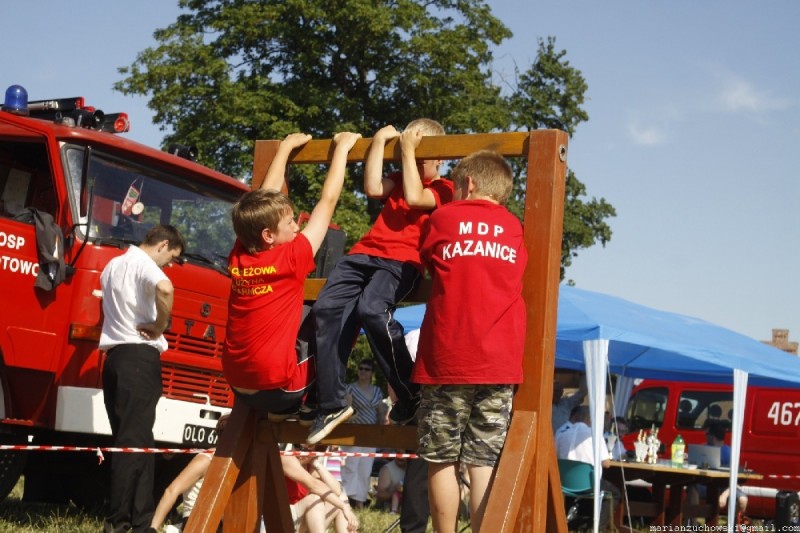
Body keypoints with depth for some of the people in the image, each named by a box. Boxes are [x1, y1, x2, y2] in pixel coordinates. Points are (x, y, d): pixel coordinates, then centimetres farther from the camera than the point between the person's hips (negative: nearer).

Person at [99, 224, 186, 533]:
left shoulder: (113, 265, 19)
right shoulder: (145, 264, -9)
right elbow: (165, 289, -31)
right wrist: (160, 326, -18)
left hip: (114, 354, 9)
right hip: (139, 356, -9)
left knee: (135, 437, 11)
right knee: (134, 439, -7)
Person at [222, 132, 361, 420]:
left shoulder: (238, 257, 2)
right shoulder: (290, 259, -14)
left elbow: (266, 196, 15)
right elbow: (328, 201, -6)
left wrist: (285, 148, 25)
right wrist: (342, 147, 5)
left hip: (239, 386, 7)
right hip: (276, 386, -7)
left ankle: (279, 409, 23)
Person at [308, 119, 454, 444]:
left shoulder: (443, 188, 11)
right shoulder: (398, 179, 28)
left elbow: (413, 198, -8)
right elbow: (373, 188, 8)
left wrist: (407, 152, -1)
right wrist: (380, 141, 10)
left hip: (403, 260, -6)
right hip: (367, 252, 6)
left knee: (371, 309, -34)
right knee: (327, 308, -17)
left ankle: (410, 396, -20)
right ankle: (331, 405, -13)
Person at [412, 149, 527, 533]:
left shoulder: (443, 218, 6)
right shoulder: (515, 229, 12)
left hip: (446, 358, -2)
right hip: (498, 360, 2)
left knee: (441, 460, 6)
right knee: (485, 463, -1)